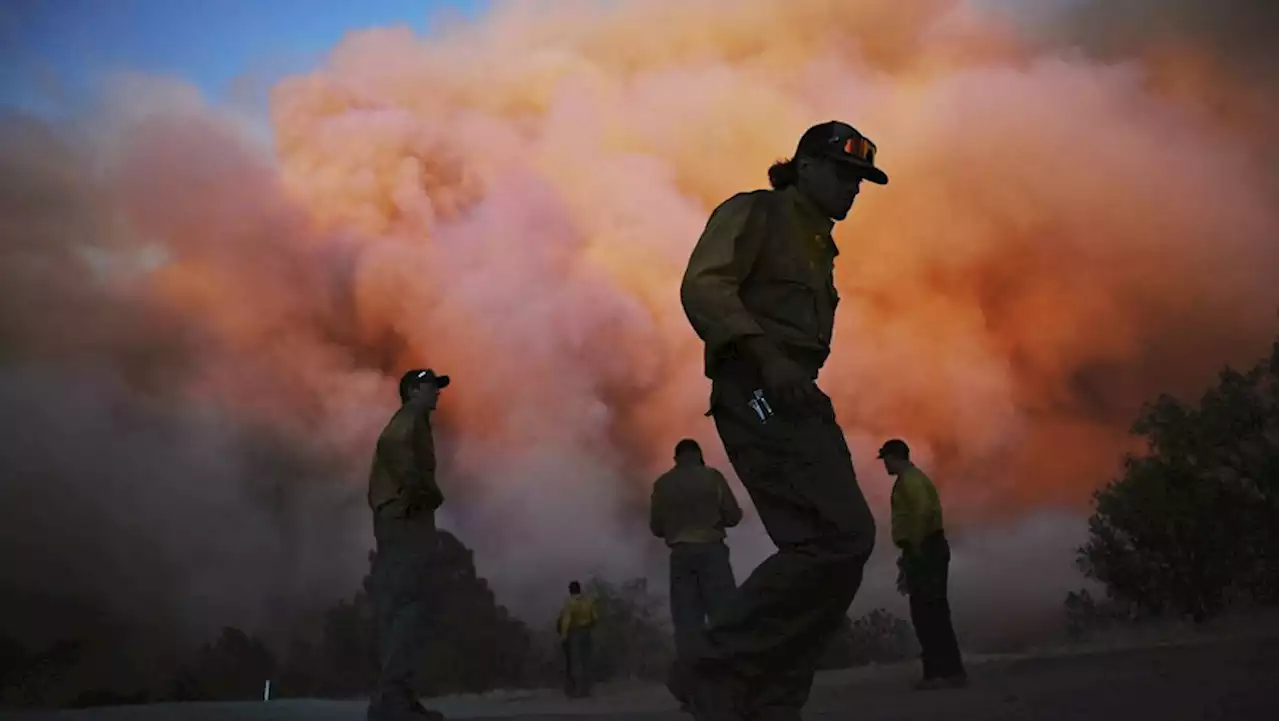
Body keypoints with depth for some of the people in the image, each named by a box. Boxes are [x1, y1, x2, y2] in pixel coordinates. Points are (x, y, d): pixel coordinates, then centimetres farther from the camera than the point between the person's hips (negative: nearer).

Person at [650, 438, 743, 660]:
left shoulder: (661, 484, 8)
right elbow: (733, 515, 1)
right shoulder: (711, 476, 1)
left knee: (686, 620, 1)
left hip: (680, 554, 3)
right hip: (711, 550, -2)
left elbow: (656, 527, 10)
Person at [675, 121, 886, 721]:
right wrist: (765, 355, -25)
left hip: (798, 399, 10)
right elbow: (703, 286, -13)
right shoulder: (753, 213, 3)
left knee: (840, 543, 1)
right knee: (839, 538, -21)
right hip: (759, 394, -10)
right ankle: (712, 671, -15)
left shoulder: (817, 247, 29)